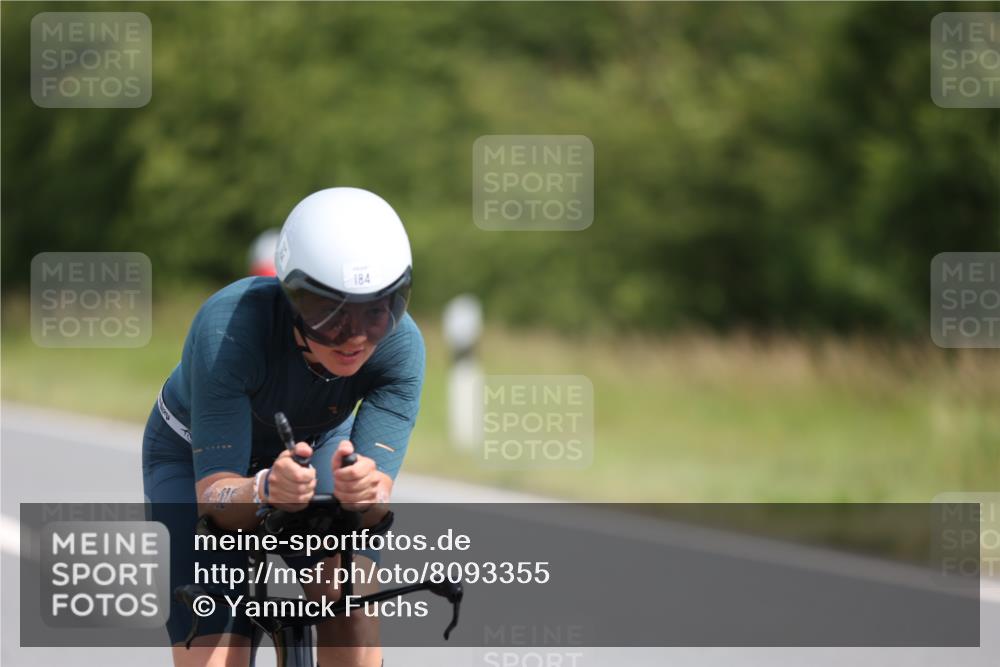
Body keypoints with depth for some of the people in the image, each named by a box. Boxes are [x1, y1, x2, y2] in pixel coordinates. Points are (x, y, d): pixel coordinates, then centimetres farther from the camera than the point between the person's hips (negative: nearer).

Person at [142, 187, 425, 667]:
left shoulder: (399, 346, -31)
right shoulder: (229, 327, -39)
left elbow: (376, 500, -37)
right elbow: (214, 498, -39)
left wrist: (363, 491, -60)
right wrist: (265, 492, -61)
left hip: (317, 443, 2)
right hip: (199, 460, -2)